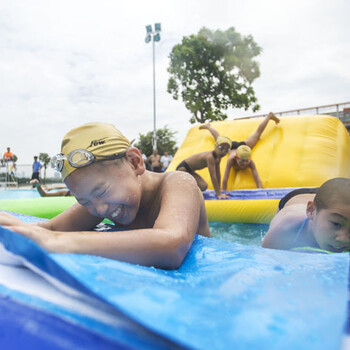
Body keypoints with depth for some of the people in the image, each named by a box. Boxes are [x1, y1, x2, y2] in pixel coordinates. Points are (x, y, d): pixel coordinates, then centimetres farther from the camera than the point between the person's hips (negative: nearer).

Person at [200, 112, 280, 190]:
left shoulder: (251, 162, -46)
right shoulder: (231, 160, -49)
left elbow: (258, 181, -50)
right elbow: (225, 180, -48)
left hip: (244, 145, 1)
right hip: (232, 147, 0)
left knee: (257, 134, 26)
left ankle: (269, 116, 52)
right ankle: (208, 127, 60)